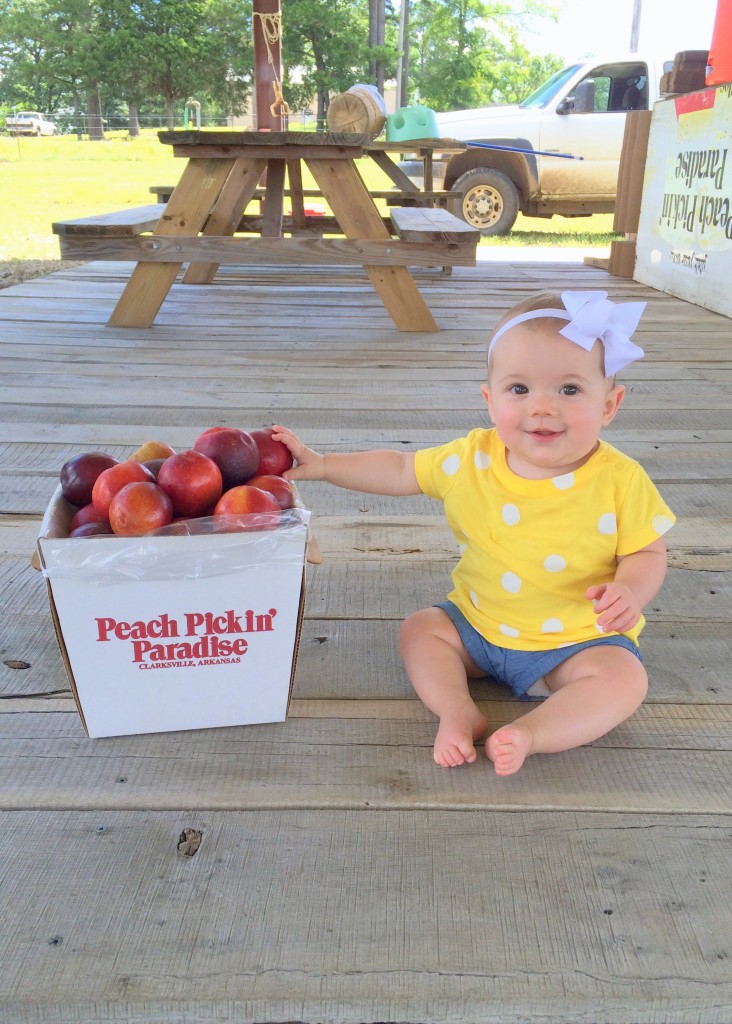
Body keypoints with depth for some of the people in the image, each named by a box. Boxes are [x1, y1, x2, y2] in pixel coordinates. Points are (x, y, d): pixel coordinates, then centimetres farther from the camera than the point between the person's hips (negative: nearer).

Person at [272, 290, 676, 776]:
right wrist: (321, 465, -4)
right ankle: (459, 711, -21)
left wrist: (629, 592, -32)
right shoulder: (471, 460, -10)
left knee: (624, 678, -25)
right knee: (420, 628, -7)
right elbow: (400, 470, 1)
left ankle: (529, 733, -31)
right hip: (477, 625, 4)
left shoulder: (620, 481, -18)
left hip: (577, 639, -3)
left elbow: (648, 553, -8)